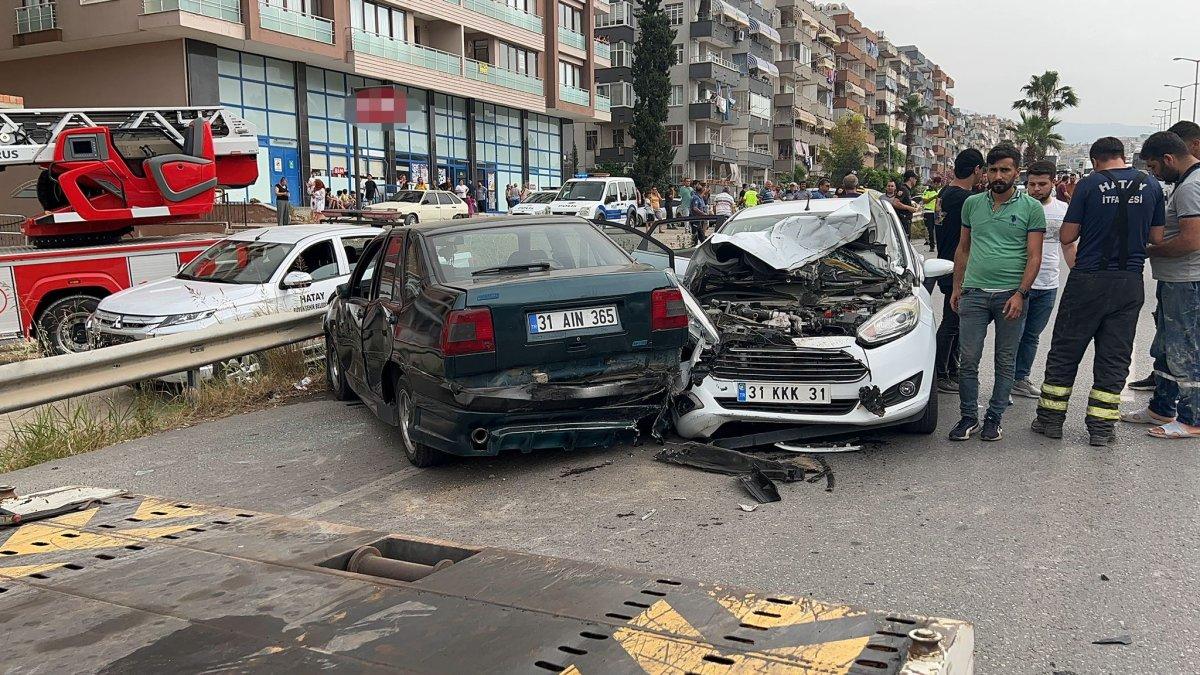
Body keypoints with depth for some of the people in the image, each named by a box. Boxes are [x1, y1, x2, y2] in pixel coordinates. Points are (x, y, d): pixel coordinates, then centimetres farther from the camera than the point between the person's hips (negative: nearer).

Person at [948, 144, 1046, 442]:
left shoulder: (1031, 208, 0)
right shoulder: (972, 204, 9)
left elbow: (1034, 257, -3)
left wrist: (1020, 294, -13)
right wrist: (956, 287, 12)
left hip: (1011, 295, -2)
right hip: (974, 293, 2)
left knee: (1005, 362, 7)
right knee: (968, 360, 0)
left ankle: (994, 418, 17)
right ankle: (968, 417, 12)